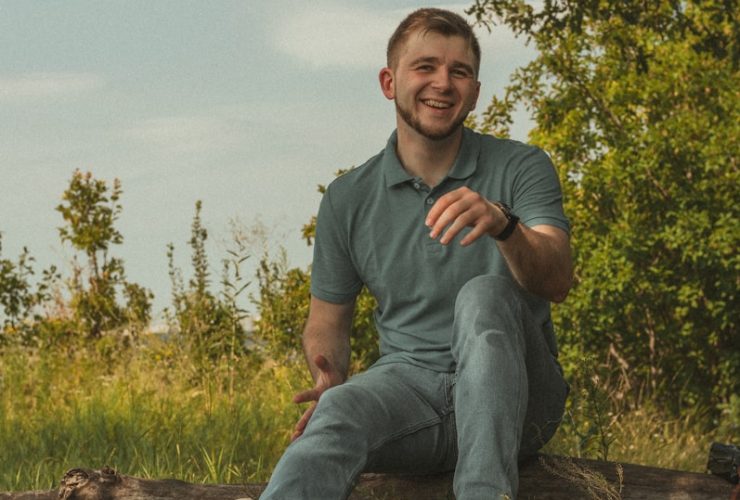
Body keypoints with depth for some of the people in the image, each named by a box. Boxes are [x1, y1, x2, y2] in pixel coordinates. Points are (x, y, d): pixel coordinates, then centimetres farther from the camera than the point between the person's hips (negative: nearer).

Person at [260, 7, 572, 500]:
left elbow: (557, 281, -15)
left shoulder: (520, 168, 1)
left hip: (514, 393, -1)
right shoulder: (348, 199, 9)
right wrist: (330, 380, -7)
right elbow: (328, 318, 17)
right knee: (339, 413, -33)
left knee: (484, 293, -32)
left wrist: (503, 224, -37)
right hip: (411, 381, 1)